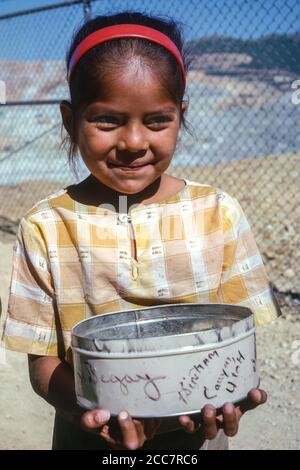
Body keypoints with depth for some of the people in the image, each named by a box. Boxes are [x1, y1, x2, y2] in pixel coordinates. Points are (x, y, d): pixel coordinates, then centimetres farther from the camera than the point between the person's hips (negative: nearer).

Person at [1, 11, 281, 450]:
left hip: (196, 434, 1)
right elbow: (43, 360, -9)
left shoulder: (218, 213, -10)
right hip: (91, 437, 0)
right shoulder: (46, 227, -12)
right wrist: (88, 407, -28)